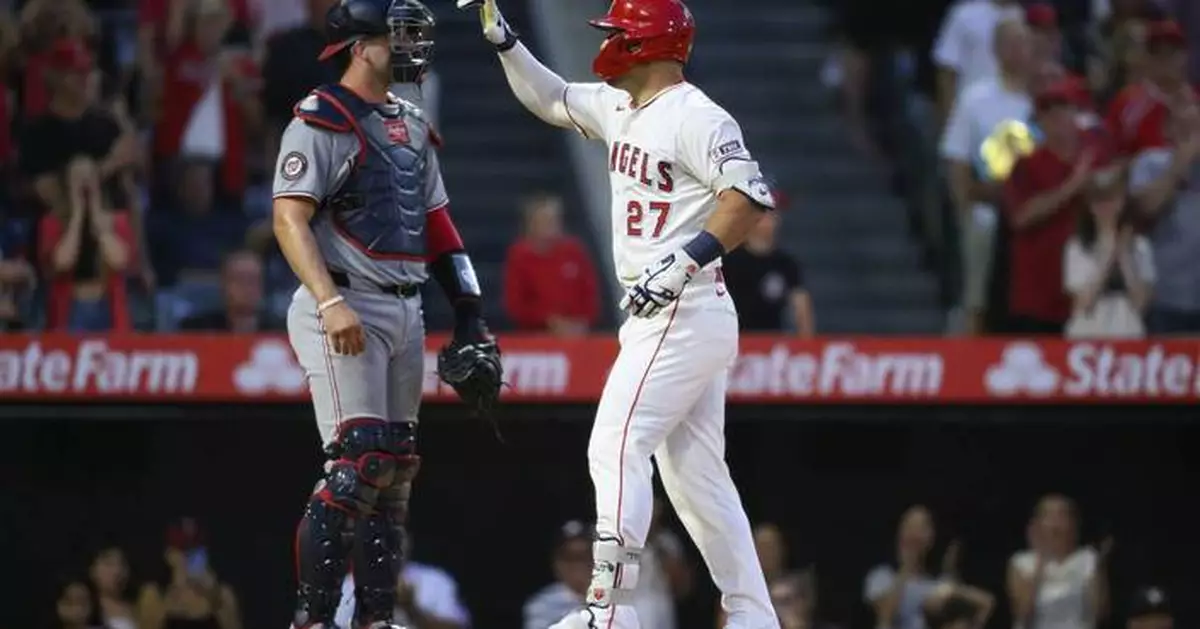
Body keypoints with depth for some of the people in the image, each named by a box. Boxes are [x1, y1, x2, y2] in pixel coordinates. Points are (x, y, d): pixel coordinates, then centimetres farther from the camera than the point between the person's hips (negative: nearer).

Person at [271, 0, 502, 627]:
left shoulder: (411, 127, 17)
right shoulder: (322, 122, -9)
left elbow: (435, 222, 21)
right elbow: (290, 221, -16)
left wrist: (469, 313, 14)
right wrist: (331, 302, -28)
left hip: (406, 311, 9)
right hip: (345, 311, -9)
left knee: (395, 469, 8)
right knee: (357, 460, -15)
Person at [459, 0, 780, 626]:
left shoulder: (694, 116, -14)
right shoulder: (619, 108, 15)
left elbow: (752, 197, -22)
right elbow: (548, 99, 29)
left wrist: (685, 260, -30)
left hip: (684, 312, -10)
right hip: (655, 316, 10)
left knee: (616, 446, -15)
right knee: (694, 473, 8)